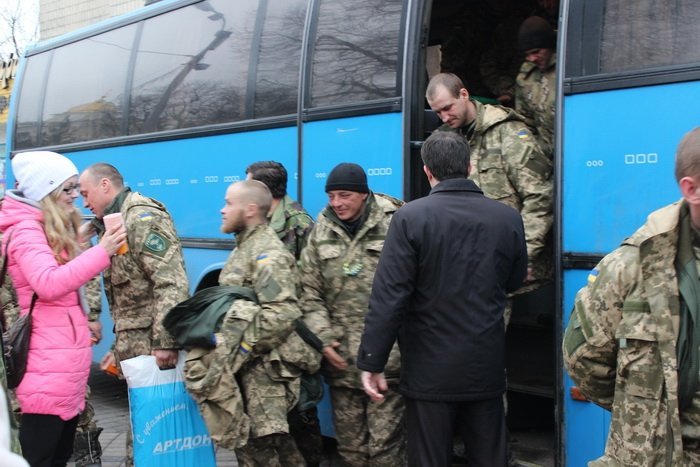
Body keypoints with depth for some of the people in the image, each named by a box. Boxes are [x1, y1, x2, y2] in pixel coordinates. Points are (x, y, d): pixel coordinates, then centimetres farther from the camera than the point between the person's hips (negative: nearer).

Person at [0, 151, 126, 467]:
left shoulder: (56, 230, 18)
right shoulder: (26, 230, -13)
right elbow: (48, 284, -28)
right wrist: (101, 252, -30)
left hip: (68, 357, 10)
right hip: (49, 363, -10)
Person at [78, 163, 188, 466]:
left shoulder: (143, 217, -12)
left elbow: (171, 284, -21)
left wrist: (164, 342, -25)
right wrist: (120, 347, 21)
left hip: (152, 348, -10)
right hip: (135, 347, 10)